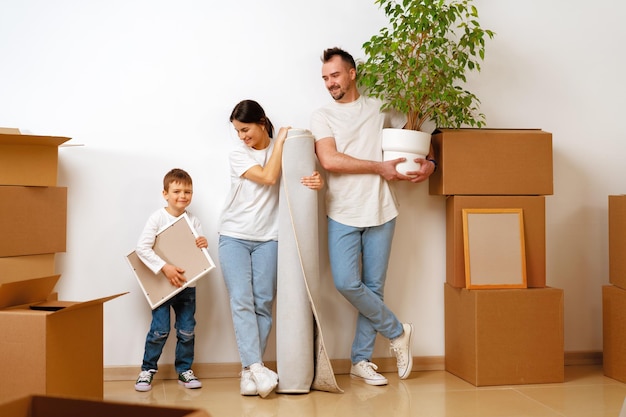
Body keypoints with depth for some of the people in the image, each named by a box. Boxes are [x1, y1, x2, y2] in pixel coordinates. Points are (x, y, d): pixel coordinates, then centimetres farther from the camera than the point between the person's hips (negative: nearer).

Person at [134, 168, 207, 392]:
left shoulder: (193, 220, 4)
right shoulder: (158, 217, -8)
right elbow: (142, 248, -16)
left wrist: (203, 245, -15)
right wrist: (165, 268, -23)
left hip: (187, 285, 4)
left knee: (187, 330, 6)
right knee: (160, 329, -4)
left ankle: (184, 369, 21)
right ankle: (147, 369, 12)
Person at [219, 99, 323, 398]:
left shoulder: (282, 150, 7)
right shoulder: (238, 155, 3)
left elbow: (303, 177, 4)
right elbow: (269, 177, -13)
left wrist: (317, 181, -19)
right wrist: (280, 140, -6)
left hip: (267, 239, 1)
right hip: (234, 237, -1)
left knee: (263, 304, -5)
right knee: (241, 301, -15)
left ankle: (249, 372, -2)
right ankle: (255, 366, -20)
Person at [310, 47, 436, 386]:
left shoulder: (380, 110, 10)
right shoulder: (322, 116, 3)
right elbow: (330, 160, -11)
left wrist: (429, 163, 2)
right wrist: (380, 167, -11)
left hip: (380, 212, 1)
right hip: (342, 214, -1)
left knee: (374, 287, 4)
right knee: (346, 283, -12)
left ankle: (361, 360, 16)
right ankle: (397, 331, 11)